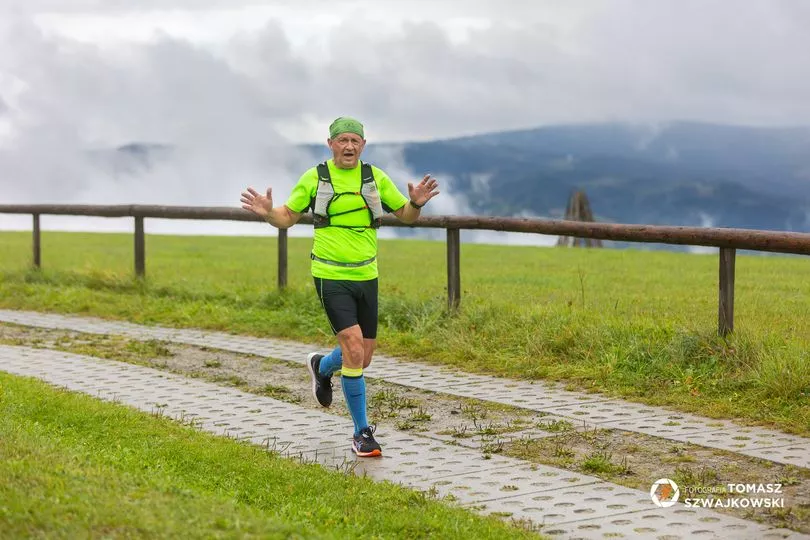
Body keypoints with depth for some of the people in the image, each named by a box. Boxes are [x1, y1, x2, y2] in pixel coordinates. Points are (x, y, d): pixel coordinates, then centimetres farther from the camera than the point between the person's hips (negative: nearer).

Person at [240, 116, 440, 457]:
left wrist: (417, 204, -13)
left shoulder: (375, 178, 4)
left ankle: (321, 366, 46)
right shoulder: (315, 178, -1)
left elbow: (405, 215, 10)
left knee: (363, 358, 10)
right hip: (331, 277, -4)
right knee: (354, 350, -17)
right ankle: (362, 432, -5)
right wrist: (268, 213, -15)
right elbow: (288, 217, 7)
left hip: (366, 277, 4)